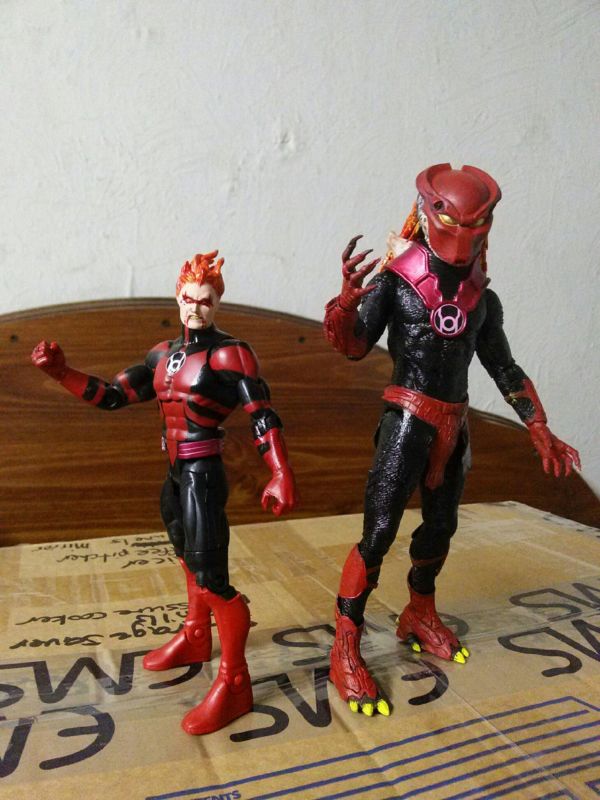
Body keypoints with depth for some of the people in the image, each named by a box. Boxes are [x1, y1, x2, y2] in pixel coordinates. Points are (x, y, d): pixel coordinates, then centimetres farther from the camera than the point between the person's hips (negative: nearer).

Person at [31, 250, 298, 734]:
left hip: (203, 476, -7)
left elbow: (263, 417, -16)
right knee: (189, 559, 23)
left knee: (210, 575, -9)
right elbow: (113, 396, 6)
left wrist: (282, 475, -25)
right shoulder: (164, 355, 8)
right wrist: (61, 372, -5)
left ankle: (234, 683, 5)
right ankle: (195, 638, 45)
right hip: (176, 475, 8)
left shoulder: (230, 353, -11)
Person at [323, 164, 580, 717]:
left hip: (454, 426, 6)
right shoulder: (394, 282, -5)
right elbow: (354, 347, -12)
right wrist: (348, 298, -33)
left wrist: (542, 434, 9)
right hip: (407, 421, -6)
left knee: (440, 527, 16)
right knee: (379, 532, -10)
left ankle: (420, 617, 37)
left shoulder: (483, 300, 8)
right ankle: (346, 651, 1)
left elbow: (506, 371, 12)